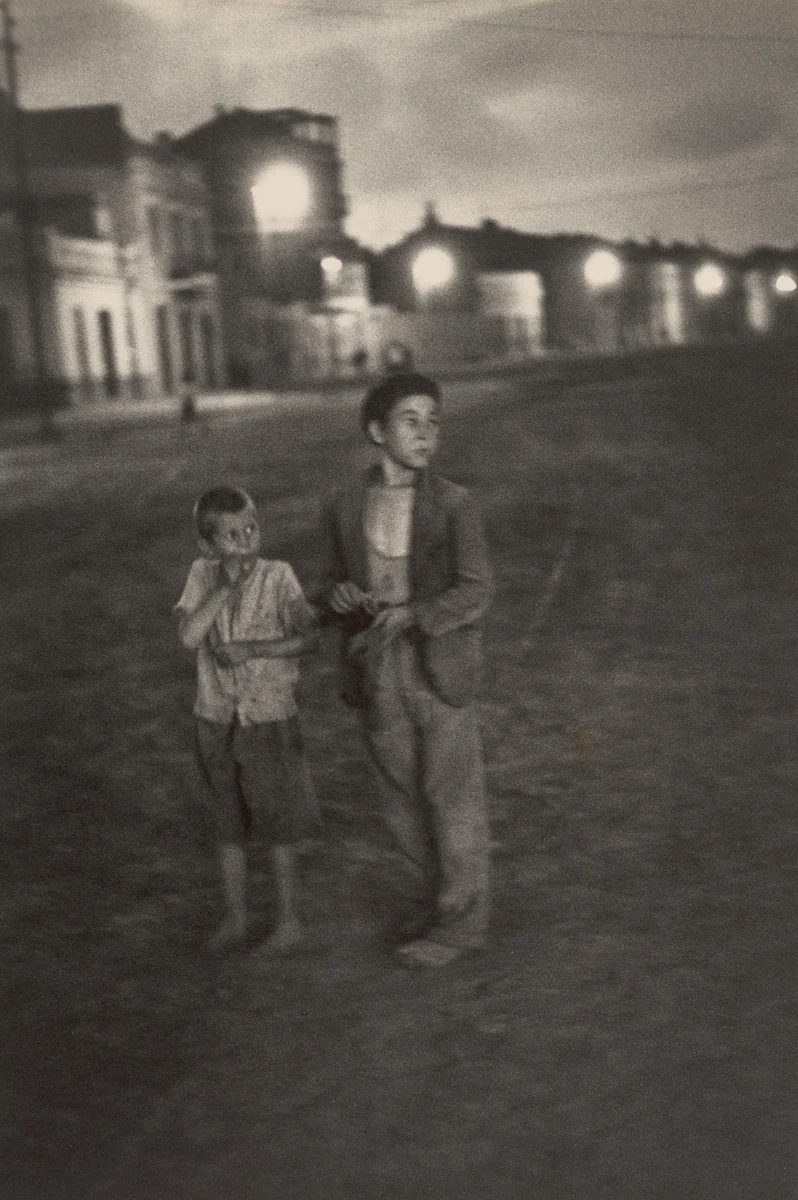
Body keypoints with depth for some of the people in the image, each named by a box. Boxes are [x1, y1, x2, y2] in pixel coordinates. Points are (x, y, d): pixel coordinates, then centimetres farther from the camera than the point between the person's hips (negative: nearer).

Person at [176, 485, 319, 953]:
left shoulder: (277, 576, -12)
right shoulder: (202, 575, -5)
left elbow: (309, 635, -15)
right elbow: (188, 635, -16)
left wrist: (252, 648, -24)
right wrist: (226, 587, -22)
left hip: (270, 717, -3)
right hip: (217, 718, 3)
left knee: (279, 825, 8)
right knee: (231, 825, 16)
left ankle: (289, 919, 23)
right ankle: (236, 918, 31)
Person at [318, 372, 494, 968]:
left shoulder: (455, 504, -6)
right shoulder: (345, 507, 4)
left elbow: (476, 590, -11)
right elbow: (335, 587, 14)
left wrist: (413, 616, -23)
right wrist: (339, 596, -9)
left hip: (439, 666, -3)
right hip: (376, 672, 4)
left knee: (452, 795, 5)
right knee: (401, 796, 14)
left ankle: (459, 921, 20)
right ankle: (433, 897, 34)